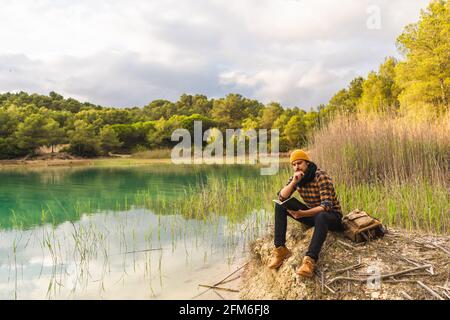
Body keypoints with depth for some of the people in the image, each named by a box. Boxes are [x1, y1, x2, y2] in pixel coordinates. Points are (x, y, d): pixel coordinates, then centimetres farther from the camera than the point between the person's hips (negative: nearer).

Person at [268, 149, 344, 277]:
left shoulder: (321, 176, -22)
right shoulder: (296, 178, -2)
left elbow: (327, 206, -30)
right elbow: (281, 197, -11)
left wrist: (303, 214, -42)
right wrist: (294, 182, -26)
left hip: (331, 215, -6)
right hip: (311, 213, 6)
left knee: (321, 217, -42)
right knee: (279, 206, -10)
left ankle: (310, 260, -47)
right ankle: (280, 249, -15)